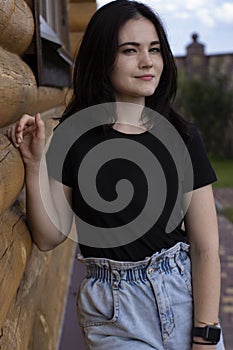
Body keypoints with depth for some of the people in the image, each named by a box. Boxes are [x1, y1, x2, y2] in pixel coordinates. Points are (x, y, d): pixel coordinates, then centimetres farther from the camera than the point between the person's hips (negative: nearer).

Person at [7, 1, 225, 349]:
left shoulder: (181, 135, -5)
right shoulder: (75, 137, -5)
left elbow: (205, 248, -5)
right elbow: (49, 238, -5)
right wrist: (35, 163, -16)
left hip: (185, 294, 1)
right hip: (115, 314, -1)